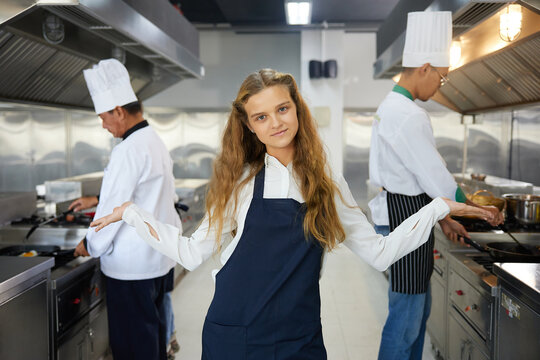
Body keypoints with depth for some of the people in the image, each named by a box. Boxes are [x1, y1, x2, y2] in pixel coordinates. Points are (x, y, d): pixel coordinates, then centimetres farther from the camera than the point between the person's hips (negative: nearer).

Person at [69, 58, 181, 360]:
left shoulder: (129, 150, -20)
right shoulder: (156, 142, 10)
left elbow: (114, 209, -18)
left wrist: (91, 245, -3)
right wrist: (96, 200, 24)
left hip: (132, 263, -9)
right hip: (160, 257, 9)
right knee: (154, 327, 20)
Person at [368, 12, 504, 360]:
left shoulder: (392, 107, 13)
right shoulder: (408, 115, -20)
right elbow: (435, 177, -18)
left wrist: (443, 218, 18)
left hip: (404, 211, 11)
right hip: (406, 217, -11)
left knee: (419, 308, 20)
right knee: (406, 317, 0)